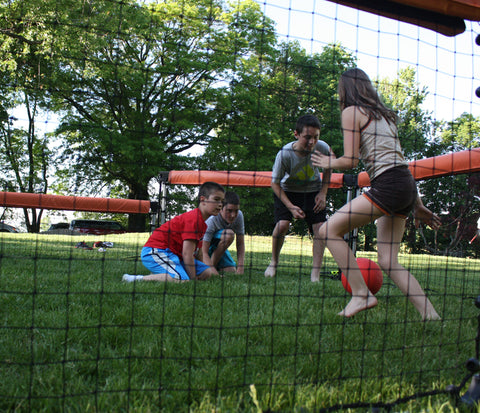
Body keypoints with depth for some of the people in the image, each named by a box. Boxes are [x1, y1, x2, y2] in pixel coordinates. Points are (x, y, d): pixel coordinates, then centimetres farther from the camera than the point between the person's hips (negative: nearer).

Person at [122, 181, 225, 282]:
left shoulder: (203, 224, 16)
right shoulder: (194, 219, -17)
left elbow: (197, 253, 18)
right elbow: (187, 253, -20)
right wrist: (194, 279, -15)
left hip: (174, 254, 11)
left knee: (208, 273, 4)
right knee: (183, 280, -33)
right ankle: (137, 279, -22)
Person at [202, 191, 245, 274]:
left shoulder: (239, 216, -19)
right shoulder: (211, 221, -35)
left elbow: (240, 244, -14)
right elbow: (204, 253, -37)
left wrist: (240, 268, -26)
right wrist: (215, 273, -49)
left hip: (219, 247, 6)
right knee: (229, 234, -32)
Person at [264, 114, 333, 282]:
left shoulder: (322, 148, -24)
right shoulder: (284, 154, -31)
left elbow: (328, 168, 0)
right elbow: (275, 183, -18)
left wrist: (323, 193, -7)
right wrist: (291, 206, -25)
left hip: (313, 191, 2)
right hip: (287, 190, -2)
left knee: (320, 227, -14)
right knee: (282, 224, -22)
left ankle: (315, 275, -6)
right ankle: (273, 263, 5)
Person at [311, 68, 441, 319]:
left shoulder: (351, 112, 2)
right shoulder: (383, 114, 26)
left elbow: (350, 161, -6)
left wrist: (329, 163, 16)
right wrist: (417, 205, 24)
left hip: (387, 185, -9)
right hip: (407, 185, 9)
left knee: (329, 230, -6)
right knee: (387, 260, 9)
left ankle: (361, 295, -9)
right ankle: (428, 313, 4)